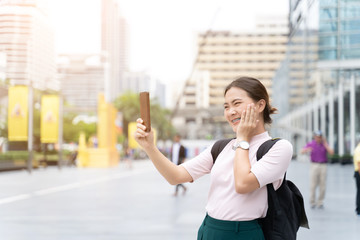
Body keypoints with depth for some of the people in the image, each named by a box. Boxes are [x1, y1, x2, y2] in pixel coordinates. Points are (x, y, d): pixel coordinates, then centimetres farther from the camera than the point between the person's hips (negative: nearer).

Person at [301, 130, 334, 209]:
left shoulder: (325, 144, 6)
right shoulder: (310, 144, 1)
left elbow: (331, 152, -9)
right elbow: (302, 151, -14)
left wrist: (325, 143, -9)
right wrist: (307, 150, -37)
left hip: (323, 166, 1)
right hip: (314, 166, -1)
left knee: (322, 186, -1)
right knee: (313, 185, -5)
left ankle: (320, 203, 9)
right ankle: (312, 202, 5)